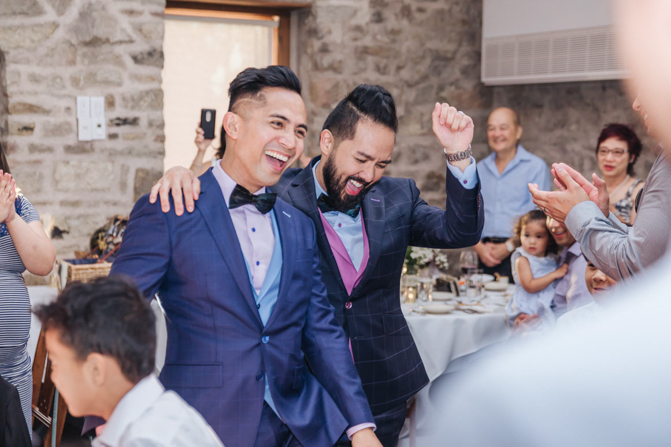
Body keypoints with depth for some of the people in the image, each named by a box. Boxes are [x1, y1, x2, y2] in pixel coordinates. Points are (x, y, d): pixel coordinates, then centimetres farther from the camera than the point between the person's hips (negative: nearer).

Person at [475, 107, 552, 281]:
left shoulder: (536, 167, 2)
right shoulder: (479, 169, 16)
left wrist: (508, 247, -11)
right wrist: (479, 247, -4)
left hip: (518, 252, -3)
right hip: (485, 255, 4)